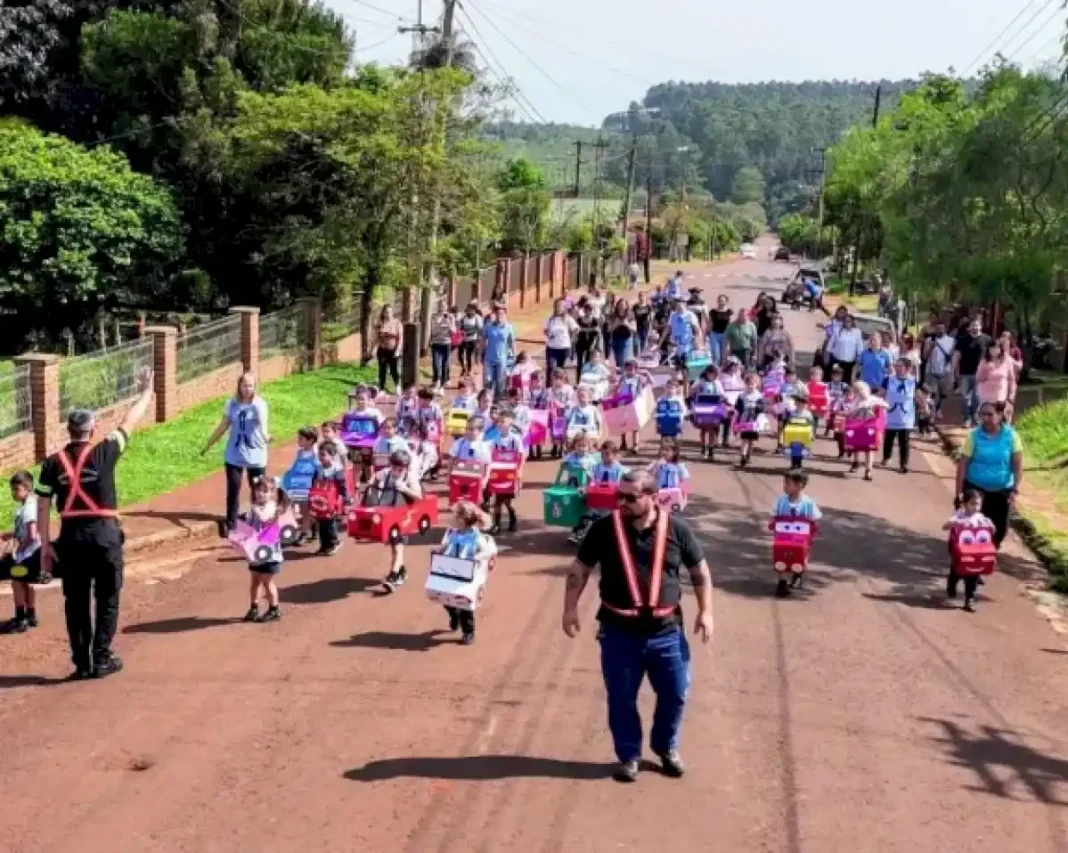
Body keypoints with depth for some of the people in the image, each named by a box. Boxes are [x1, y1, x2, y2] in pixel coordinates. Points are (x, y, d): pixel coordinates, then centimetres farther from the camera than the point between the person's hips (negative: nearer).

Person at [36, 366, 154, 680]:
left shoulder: (53, 463, 1)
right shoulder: (104, 453, -5)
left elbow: (42, 507, 1)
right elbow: (129, 424, 8)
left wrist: (45, 545, 8)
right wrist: (146, 392, 22)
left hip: (71, 536, 2)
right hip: (104, 534, -2)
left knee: (76, 602, 11)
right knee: (107, 600, 9)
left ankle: (82, 663, 14)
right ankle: (101, 660, 10)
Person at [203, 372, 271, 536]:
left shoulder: (260, 404, -9)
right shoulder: (232, 404, 0)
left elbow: (263, 425, -23)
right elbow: (223, 427, 10)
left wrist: (265, 436, -46)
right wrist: (208, 445, 15)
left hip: (255, 455, -2)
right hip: (234, 455, 2)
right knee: (233, 489, 1)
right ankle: (230, 524, 9)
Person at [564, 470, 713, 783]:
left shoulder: (676, 529, -5)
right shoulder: (605, 528, -6)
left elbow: (699, 571, 6)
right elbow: (580, 568, 3)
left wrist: (705, 611, 1)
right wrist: (570, 608, -3)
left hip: (666, 630, 1)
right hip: (619, 631, -1)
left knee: (675, 694, 10)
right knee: (621, 698, 8)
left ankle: (667, 748, 35)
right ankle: (628, 755, 28)